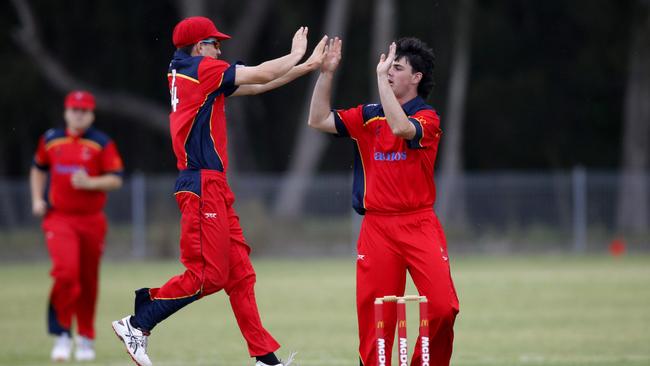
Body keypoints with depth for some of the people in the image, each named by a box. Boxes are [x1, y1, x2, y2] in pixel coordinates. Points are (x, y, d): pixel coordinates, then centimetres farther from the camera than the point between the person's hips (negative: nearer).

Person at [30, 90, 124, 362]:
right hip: (58, 217, 0)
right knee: (66, 271, -20)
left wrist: (90, 183, -20)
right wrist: (37, 199, 11)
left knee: (88, 281, 8)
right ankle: (62, 334, -8)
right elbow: (39, 169, 24)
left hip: (91, 220, 0)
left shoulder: (102, 143, -1)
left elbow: (116, 179, -4)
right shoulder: (50, 140, 7)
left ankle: (86, 338, 25)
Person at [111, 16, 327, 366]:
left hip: (214, 186, 10)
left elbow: (256, 85, 21)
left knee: (240, 274, 7)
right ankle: (136, 324, -5)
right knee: (207, 274, -10)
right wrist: (297, 54, 11)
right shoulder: (201, 68, -7)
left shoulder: (186, 73, 19)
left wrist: (307, 66, 18)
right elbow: (261, 75, -6)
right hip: (203, 184, -10)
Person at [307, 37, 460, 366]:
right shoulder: (368, 116, 12)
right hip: (376, 226, 3)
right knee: (374, 314, -1)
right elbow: (319, 120, 6)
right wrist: (326, 72, -2)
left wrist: (381, 77, -20)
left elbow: (401, 128, -24)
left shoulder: (427, 118, -2)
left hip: (419, 224, -3)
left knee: (443, 306, -14)